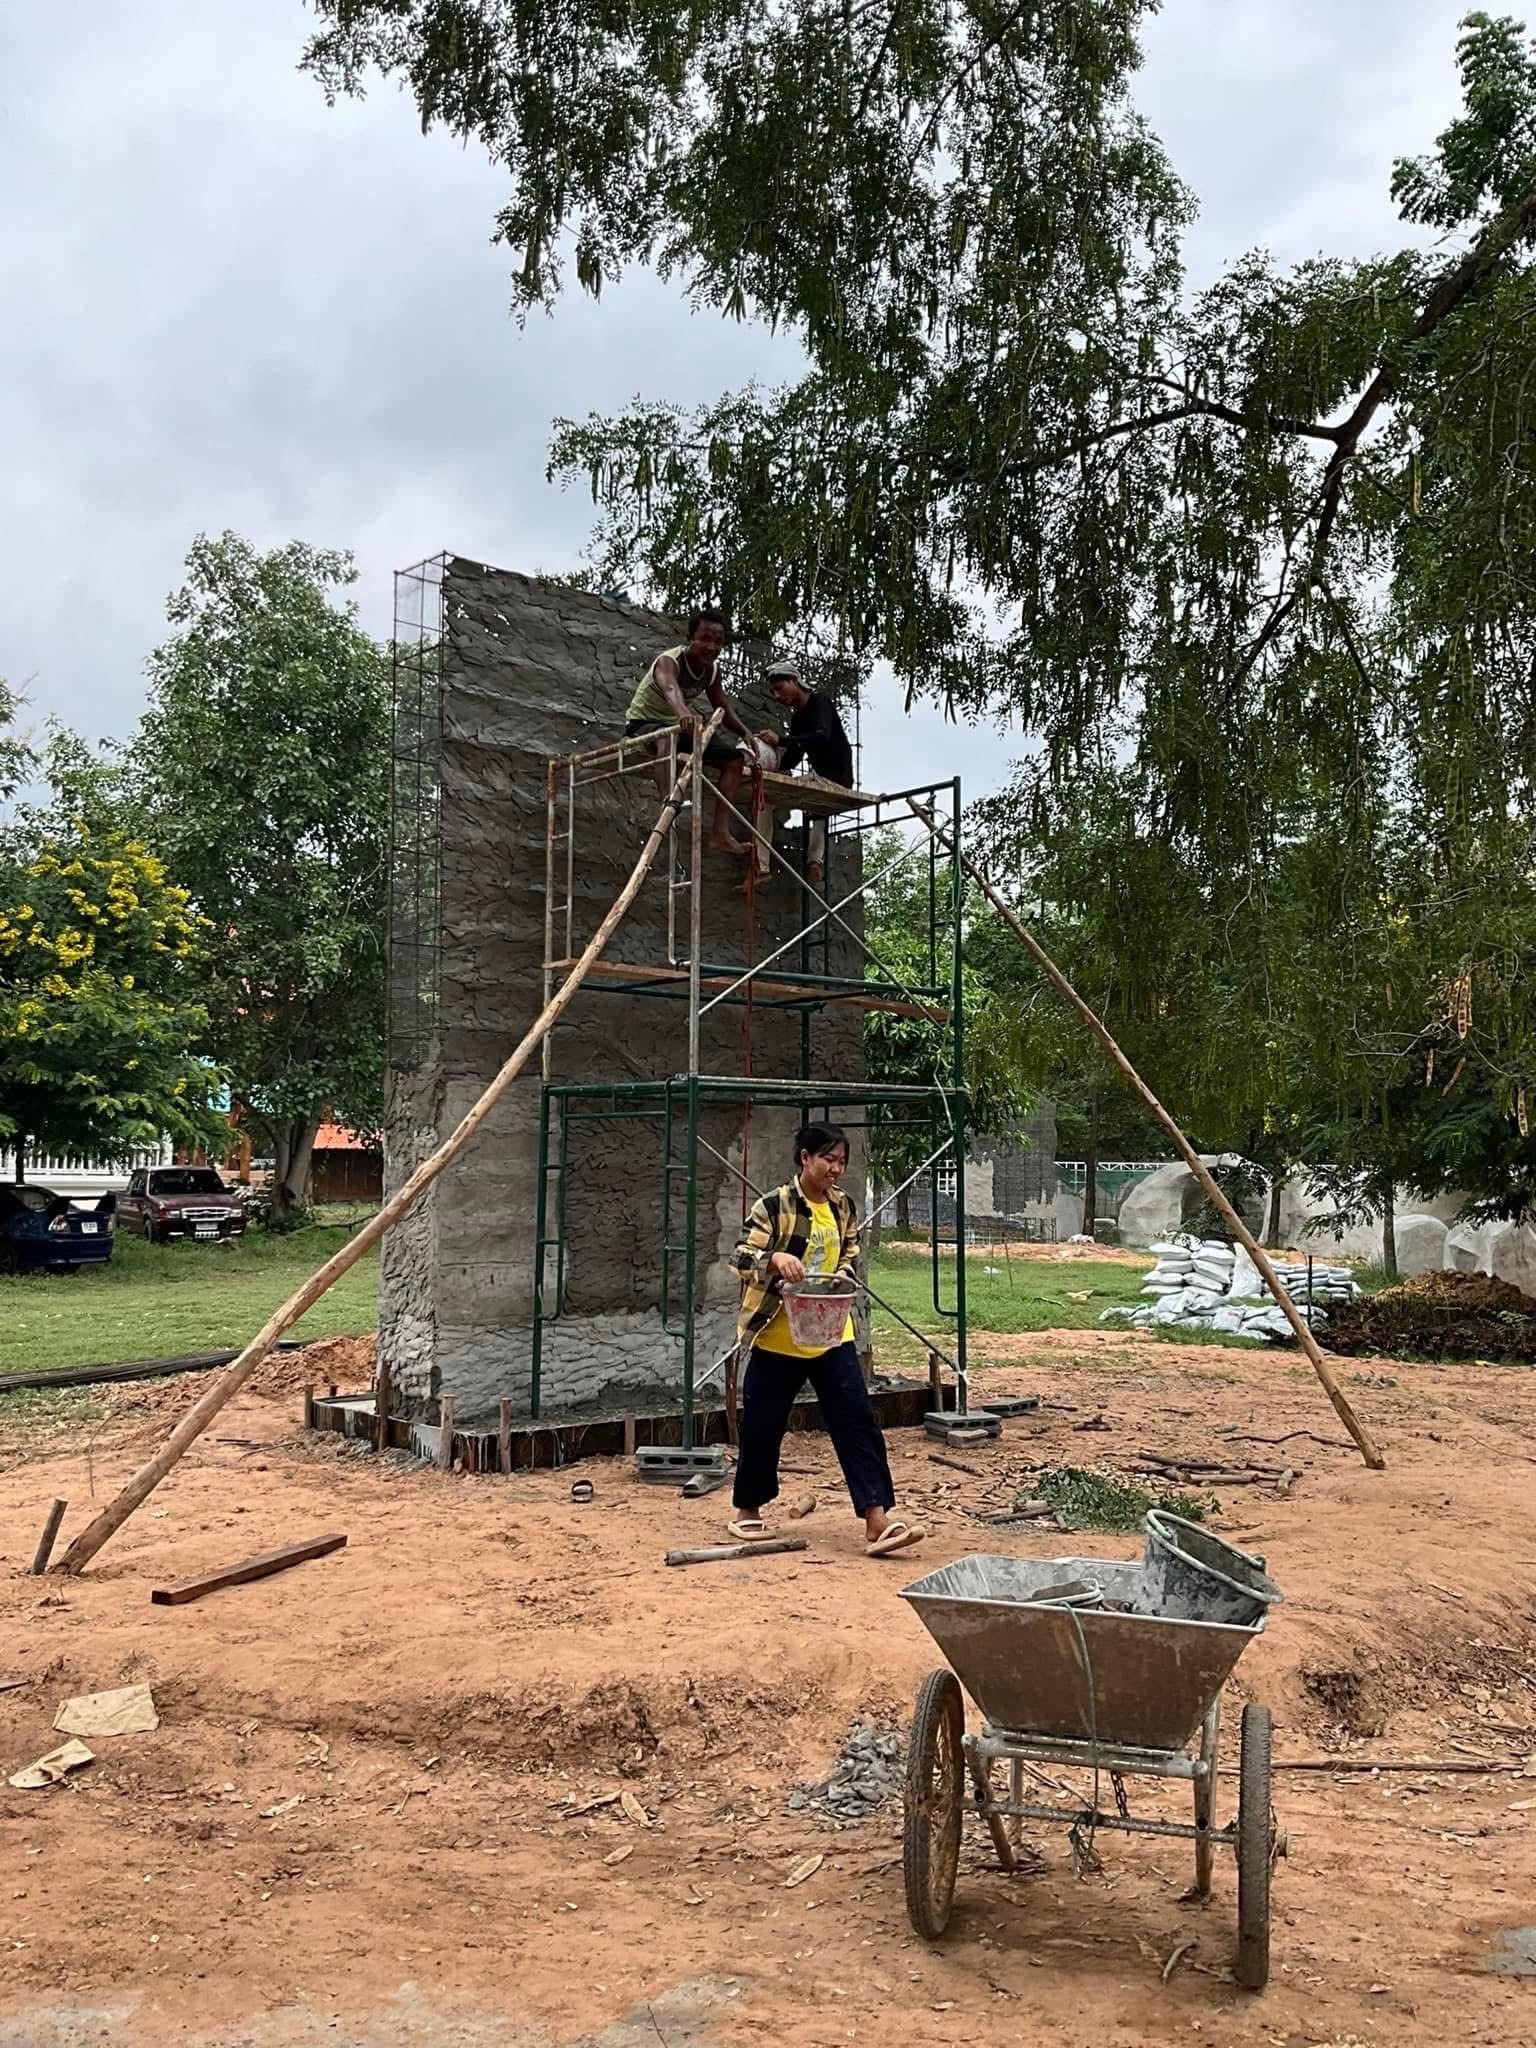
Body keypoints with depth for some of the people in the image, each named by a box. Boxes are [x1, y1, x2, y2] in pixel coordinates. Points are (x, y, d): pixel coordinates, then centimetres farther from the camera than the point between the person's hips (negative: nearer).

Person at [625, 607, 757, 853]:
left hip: (678, 725, 8)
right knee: (669, 736, -42)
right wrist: (683, 713, -73)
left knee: (735, 756, -2)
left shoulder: (712, 669, -5)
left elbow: (723, 707, 5)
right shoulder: (669, 662, -27)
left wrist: (744, 732, -15)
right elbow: (670, 688, -50)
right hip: (643, 724, -8)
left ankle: (720, 832, -9)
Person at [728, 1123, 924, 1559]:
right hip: (778, 1337, -4)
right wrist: (776, 1258, -36)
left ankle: (877, 1519, -6)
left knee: (858, 1422, -5)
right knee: (762, 1427, 8)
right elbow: (742, 1259, -16)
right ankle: (747, 1509, 29)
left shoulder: (843, 1206, 5)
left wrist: (843, 1275, -7)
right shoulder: (774, 1205, -12)